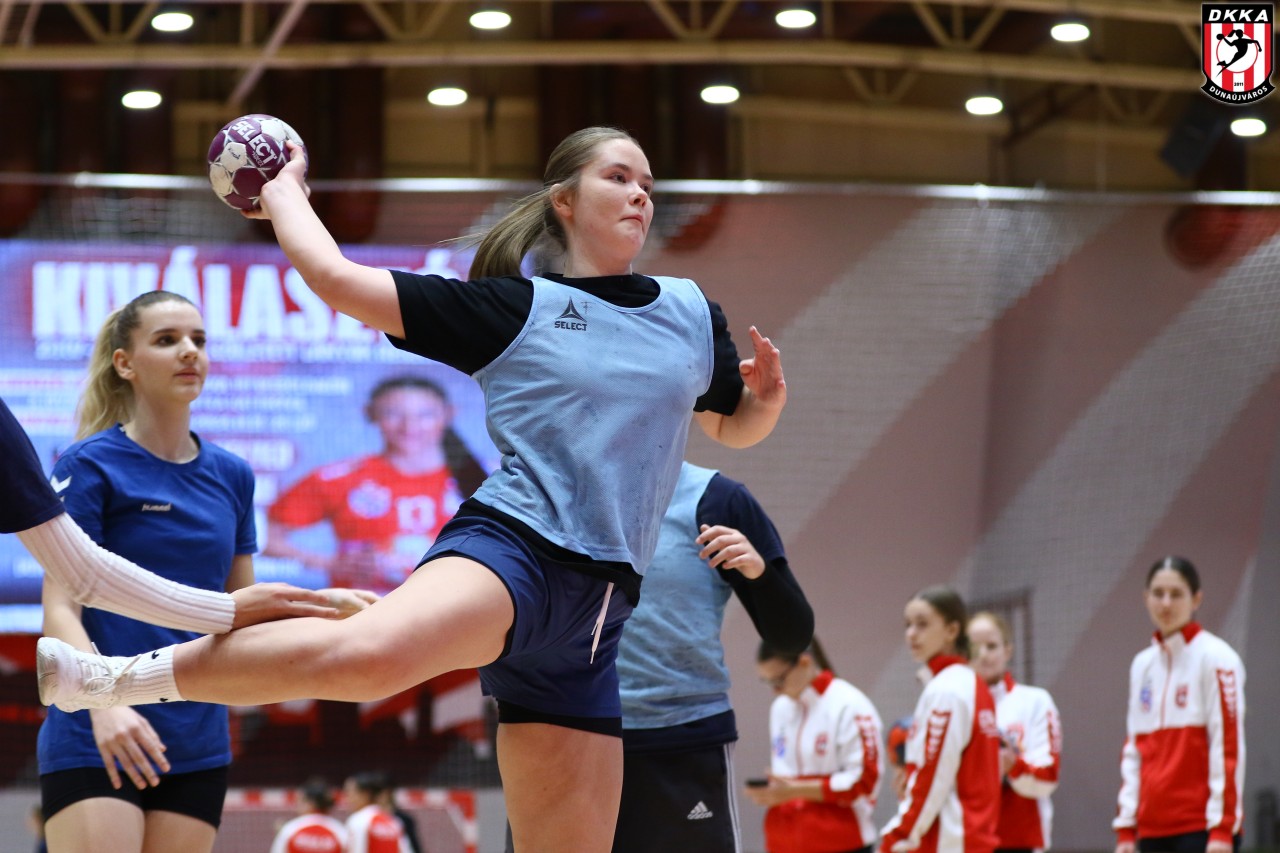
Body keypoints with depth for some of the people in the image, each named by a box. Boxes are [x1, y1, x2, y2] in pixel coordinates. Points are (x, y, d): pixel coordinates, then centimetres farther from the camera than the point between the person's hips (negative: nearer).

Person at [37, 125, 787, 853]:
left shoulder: (692, 314, 17)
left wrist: (767, 399, 10)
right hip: (514, 548, -5)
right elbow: (335, 276, 4)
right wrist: (282, 188, 20)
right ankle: (120, 678, -25)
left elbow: (736, 427, 33)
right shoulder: (510, 308, 5)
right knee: (370, 652, -38)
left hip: (595, 606, 5)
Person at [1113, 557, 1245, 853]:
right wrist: (1125, 828, 12)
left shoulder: (1215, 657, -5)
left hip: (1201, 829, -6)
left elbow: (1229, 746, -10)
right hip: (1153, 829, 6)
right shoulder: (1143, 664, 14)